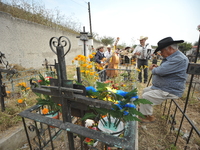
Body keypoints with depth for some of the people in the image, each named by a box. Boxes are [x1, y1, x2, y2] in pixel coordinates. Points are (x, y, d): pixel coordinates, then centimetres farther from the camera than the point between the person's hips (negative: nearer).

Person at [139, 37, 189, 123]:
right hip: (160, 87, 11)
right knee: (145, 90, 16)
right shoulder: (171, 57, 10)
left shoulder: (179, 59, -25)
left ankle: (149, 117, 6)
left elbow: (161, 71, -32)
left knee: (146, 96, -16)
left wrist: (153, 69, -9)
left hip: (169, 91, -10)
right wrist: (156, 67, -4)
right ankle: (144, 108, 30)